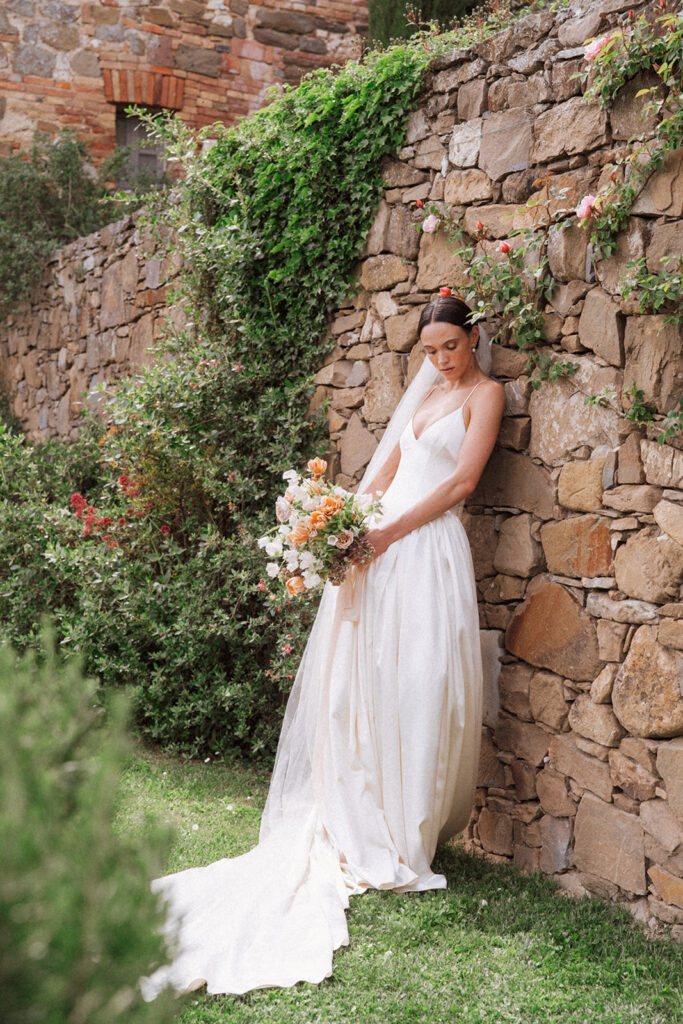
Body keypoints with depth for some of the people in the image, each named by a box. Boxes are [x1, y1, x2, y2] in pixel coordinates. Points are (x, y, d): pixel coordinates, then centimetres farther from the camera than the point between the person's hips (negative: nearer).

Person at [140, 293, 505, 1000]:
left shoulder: (485, 394, 1)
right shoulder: (425, 393, 20)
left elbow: (462, 480, -9)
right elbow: (385, 469, 17)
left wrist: (390, 532, -15)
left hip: (427, 547, -6)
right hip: (378, 543, 6)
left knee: (414, 687, -6)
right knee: (355, 680, 5)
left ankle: (401, 842, 2)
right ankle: (352, 822, 14)